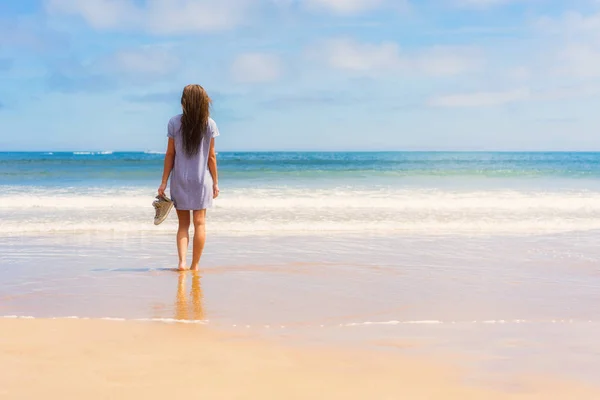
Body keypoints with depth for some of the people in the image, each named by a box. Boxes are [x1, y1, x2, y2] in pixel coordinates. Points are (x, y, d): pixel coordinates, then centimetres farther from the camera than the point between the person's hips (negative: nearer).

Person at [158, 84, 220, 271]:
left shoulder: (175, 123, -5)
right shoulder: (209, 124, -4)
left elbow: (170, 154, -4)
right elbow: (211, 156, -2)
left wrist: (164, 182, 2)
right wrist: (215, 182, 6)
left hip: (179, 179, 1)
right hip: (202, 179, -1)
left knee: (183, 224, 9)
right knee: (199, 223, 7)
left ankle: (182, 262, -6)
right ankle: (195, 265, 10)